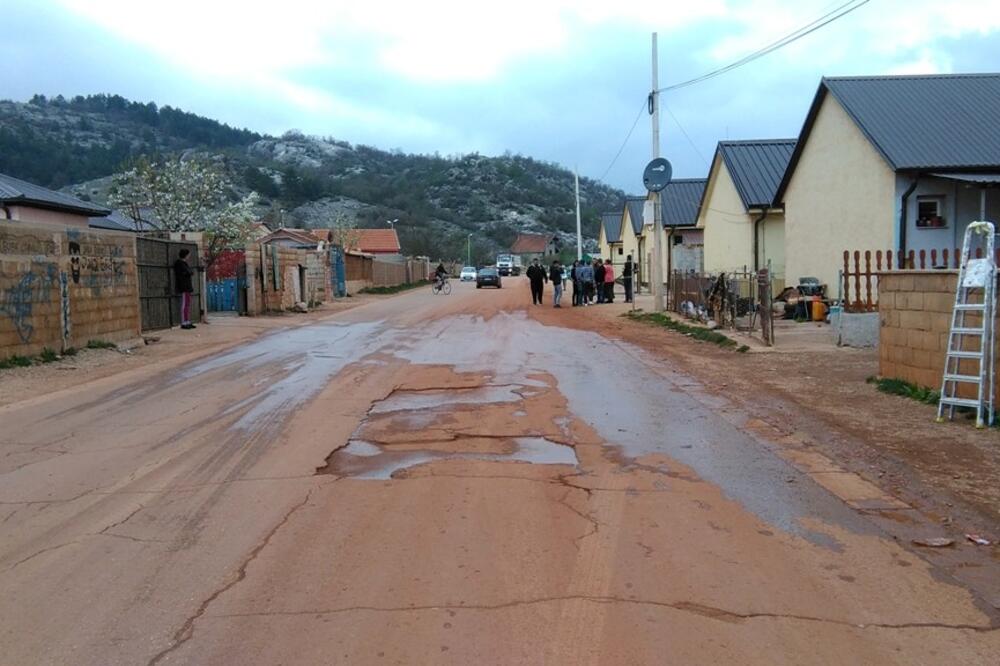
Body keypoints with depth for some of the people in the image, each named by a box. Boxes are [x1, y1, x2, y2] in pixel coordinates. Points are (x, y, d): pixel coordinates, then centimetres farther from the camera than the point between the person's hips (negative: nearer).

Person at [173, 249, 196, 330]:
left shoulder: (184, 262, 21)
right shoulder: (179, 263, -10)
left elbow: (190, 272, 18)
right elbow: (186, 272, -17)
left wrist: (190, 272, 3)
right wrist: (191, 272, -4)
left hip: (188, 286, 10)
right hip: (184, 287, -10)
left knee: (188, 304, 9)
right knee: (185, 304, -9)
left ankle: (188, 322, 12)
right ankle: (184, 323, -8)